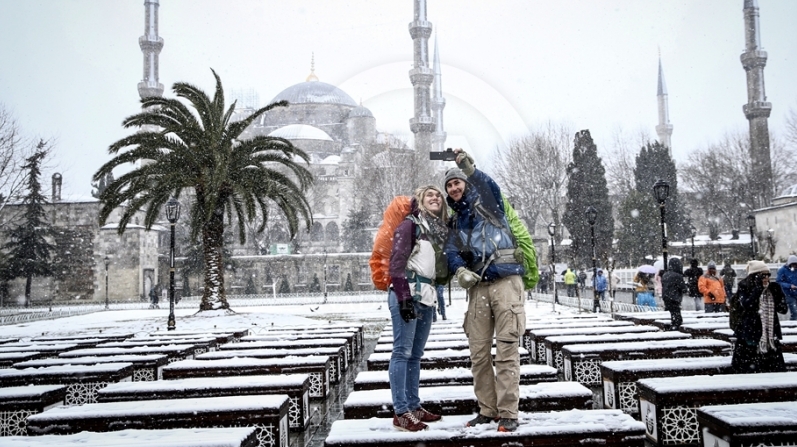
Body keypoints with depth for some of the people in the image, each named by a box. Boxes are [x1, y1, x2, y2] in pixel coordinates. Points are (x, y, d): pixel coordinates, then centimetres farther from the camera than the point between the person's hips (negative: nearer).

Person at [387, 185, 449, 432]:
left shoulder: (441, 229, 17)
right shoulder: (410, 224, -5)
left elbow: (442, 267, 24)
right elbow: (397, 262, -12)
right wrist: (404, 297, -18)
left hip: (427, 296, 8)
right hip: (407, 294, -7)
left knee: (416, 354, 11)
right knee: (403, 351, -7)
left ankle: (413, 406, 17)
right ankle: (401, 412, -5)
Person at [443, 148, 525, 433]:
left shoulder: (487, 203, 10)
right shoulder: (456, 221, 21)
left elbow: (491, 187, -16)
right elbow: (452, 251, 2)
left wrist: (469, 168, -32)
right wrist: (460, 270, -20)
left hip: (505, 281, -5)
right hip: (478, 287, 5)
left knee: (506, 351, -6)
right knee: (478, 353, 5)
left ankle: (508, 413, -1)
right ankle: (487, 409, 17)